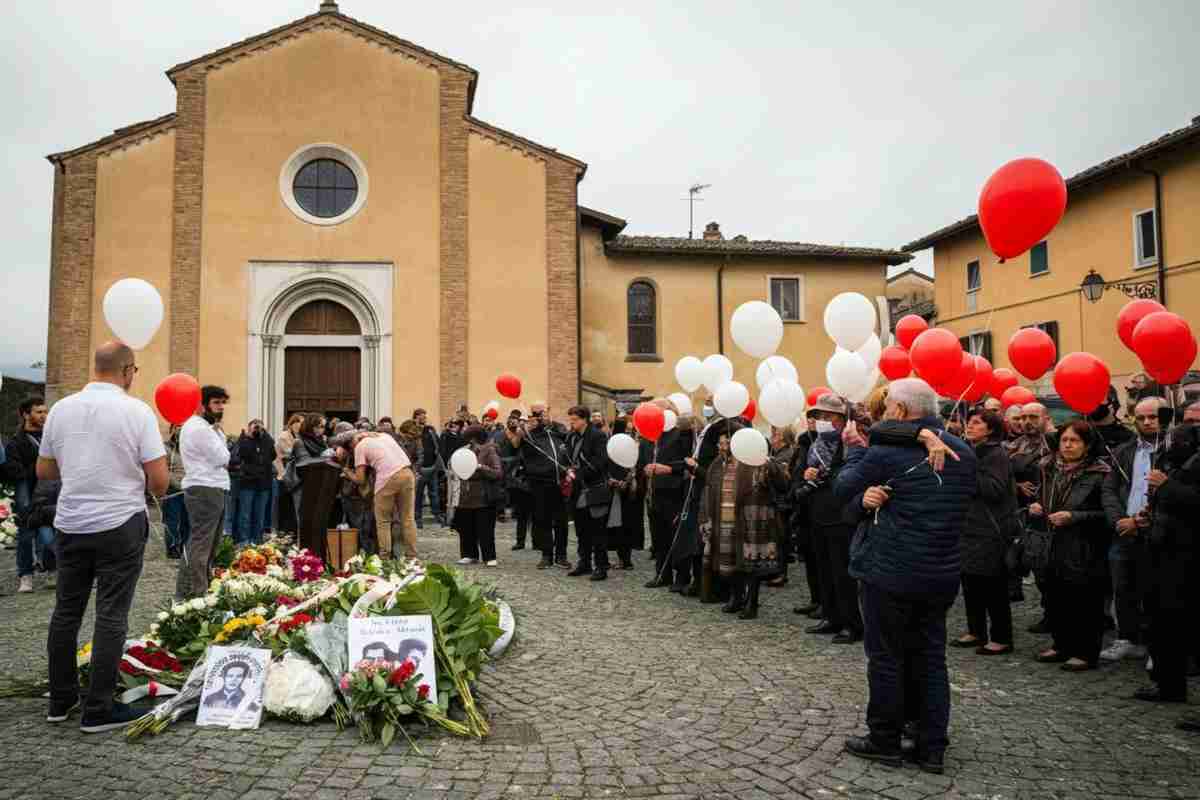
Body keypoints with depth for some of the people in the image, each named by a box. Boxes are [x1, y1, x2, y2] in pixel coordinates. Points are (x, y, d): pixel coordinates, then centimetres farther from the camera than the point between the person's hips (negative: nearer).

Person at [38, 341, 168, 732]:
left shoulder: (61, 408, 3)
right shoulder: (137, 411, -11)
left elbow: (43, 471, 12)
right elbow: (159, 480, -13)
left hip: (71, 523, 5)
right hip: (120, 524, -5)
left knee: (66, 611, 15)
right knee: (111, 617, 1)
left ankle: (61, 701, 25)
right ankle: (99, 710, 6)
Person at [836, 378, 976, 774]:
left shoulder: (888, 451, -15)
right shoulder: (963, 452, 6)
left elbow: (842, 488, -3)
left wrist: (856, 449, 13)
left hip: (888, 572, -6)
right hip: (941, 573, 6)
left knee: (886, 657, 7)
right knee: (930, 657, 13)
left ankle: (885, 741, 17)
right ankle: (932, 747, 19)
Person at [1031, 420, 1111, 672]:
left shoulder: (1100, 473, -7)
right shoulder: (1051, 470, 11)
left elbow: (1107, 514, -12)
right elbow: (1042, 501, 24)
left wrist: (1073, 517, -19)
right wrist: (1035, 510, 3)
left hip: (1085, 552, -5)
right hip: (1054, 549, 6)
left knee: (1084, 603, 0)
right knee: (1055, 601, 9)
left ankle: (1086, 652, 13)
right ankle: (1062, 645, 25)